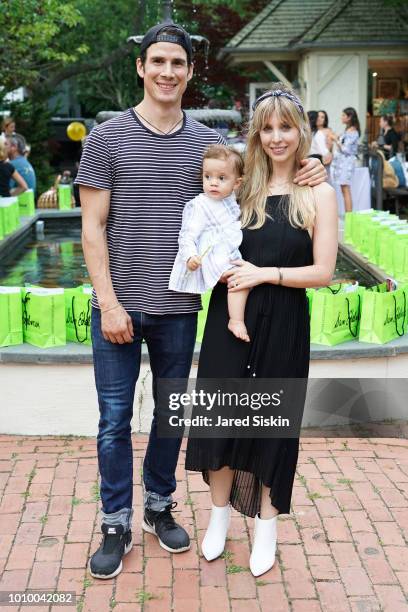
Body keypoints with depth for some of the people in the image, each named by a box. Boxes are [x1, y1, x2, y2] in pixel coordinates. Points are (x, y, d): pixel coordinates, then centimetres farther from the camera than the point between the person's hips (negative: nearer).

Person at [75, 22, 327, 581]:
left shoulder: (208, 142, 5)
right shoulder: (108, 137, -2)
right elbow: (92, 227, -4)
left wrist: (305, 175, -6)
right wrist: (109, 303, -12)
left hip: (179, 307, 3)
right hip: (119, 305, -2)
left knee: (171, 413, 14)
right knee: (115, 419, 5)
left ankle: (159, 508, 34)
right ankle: (116, 525, 22)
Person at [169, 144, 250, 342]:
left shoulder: (231, 201, 15)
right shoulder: (198, 206, -10)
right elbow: (188, 235, -16)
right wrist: (190, 256, -29)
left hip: (231, 256, 9)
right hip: (213, 259, -9)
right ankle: (236, 321, -27)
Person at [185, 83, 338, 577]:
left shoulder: (318, 193, -3)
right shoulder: (243, 186, 5)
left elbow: (323, 272, -7)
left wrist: (265, 273, -15)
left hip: (283, 324, -2)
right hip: (230, 316, 3)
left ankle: (266, 523, 29)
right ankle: (220, 513, 31)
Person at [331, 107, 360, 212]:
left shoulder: (352, 132, -13)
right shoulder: (348, 130, 13)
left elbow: (345, 149, -16)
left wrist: (336, 140, -8)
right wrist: (337, 138, 10)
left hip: (346, 161, -9)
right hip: (342, 161, 9)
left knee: (346, 190, -9)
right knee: (344, 190, 9)